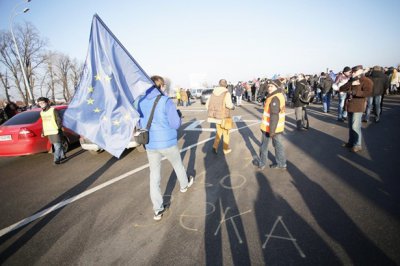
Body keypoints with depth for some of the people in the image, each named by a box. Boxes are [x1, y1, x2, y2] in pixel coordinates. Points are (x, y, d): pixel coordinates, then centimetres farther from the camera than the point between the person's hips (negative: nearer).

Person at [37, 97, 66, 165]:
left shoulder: (53, 110, -5)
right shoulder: (41, 112, 14)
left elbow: (59, 120, -8)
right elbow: (43, 123, 20)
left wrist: (58, 128, -17)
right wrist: (43, 132, 16)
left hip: (55, 132, -6)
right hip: (48, 132, 6)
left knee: (57, 146, -6)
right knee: (56, 146, 11)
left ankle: (56, 159, -4)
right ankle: (63, 157, 21)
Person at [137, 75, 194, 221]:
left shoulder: (141, 102, 0)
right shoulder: (166, 101, -15)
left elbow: (140, 123, 11)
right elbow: (176, 124, -15)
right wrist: (179, 117, 5)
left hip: (150, 144, 4)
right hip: (167, 143, -3)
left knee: (154, 175, 10)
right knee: (178, 165, 24)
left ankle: (158, 209, 14)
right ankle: (184, 185, 50)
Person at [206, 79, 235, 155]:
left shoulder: (213, 93, 4)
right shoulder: (227, 93, -14)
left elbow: (207, 104, 6)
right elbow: (229, 104, -29)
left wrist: (211, 113, 19)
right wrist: (233, 107, -6)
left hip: (216, 117, 5)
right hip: (224, 117, -5)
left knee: (219, 132, 22)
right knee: (226, 133, 14)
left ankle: (215, 147, 7)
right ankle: (226, 149, 26)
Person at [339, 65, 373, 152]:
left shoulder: (366, 81, -8)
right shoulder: (351, 80, 14)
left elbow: (368, 93, -23)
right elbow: (341, 89, 1)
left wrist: (354, 92, -27)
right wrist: (351, 84, -14)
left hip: (357, 107, -7)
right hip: (349, 106, 7)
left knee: (355, 126, -7)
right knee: (351, 126, 16)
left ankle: (357, 145, 4)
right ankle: (351, 142, 28)